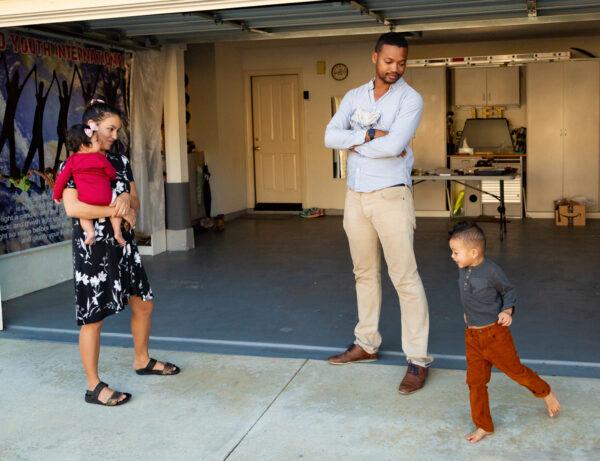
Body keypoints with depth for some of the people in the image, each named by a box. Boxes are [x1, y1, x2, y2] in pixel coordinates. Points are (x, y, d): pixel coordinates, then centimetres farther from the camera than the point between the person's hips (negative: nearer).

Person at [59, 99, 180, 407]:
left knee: (143, 304, 15)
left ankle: (142, 361, 37)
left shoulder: (120, 162, 10)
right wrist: (116, 211, -18)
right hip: (92, 249, -7)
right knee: (94, 317, -1)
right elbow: (72, 208, -23)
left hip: (123, 245, 7)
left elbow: (136, 203, 12)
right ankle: (94, 387, 11)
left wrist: (127, 199, -12)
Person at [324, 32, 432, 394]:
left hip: (391, 196, -6)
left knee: (405, 277, -5)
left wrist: (356, 144, -7)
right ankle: (367, 344, 29)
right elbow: (330, 137, -3)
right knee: (365, 273, 15)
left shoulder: (411, 99, -7)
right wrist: (369, 135, -16)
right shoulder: (354, 96, 10)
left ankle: (419, 359, 2)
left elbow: (394, 145, -21)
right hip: (356, 196, 6)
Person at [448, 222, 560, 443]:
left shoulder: (491, 271, -21)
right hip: (472, 335, 6)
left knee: (515, 370, 12)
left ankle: (547, 393, 41)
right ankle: (483, 426, 23)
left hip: (494, 333, -6)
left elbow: (509, 291, -5)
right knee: (475, 382, 9)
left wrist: (507, 311, -19)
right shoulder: (463, 270, -2)